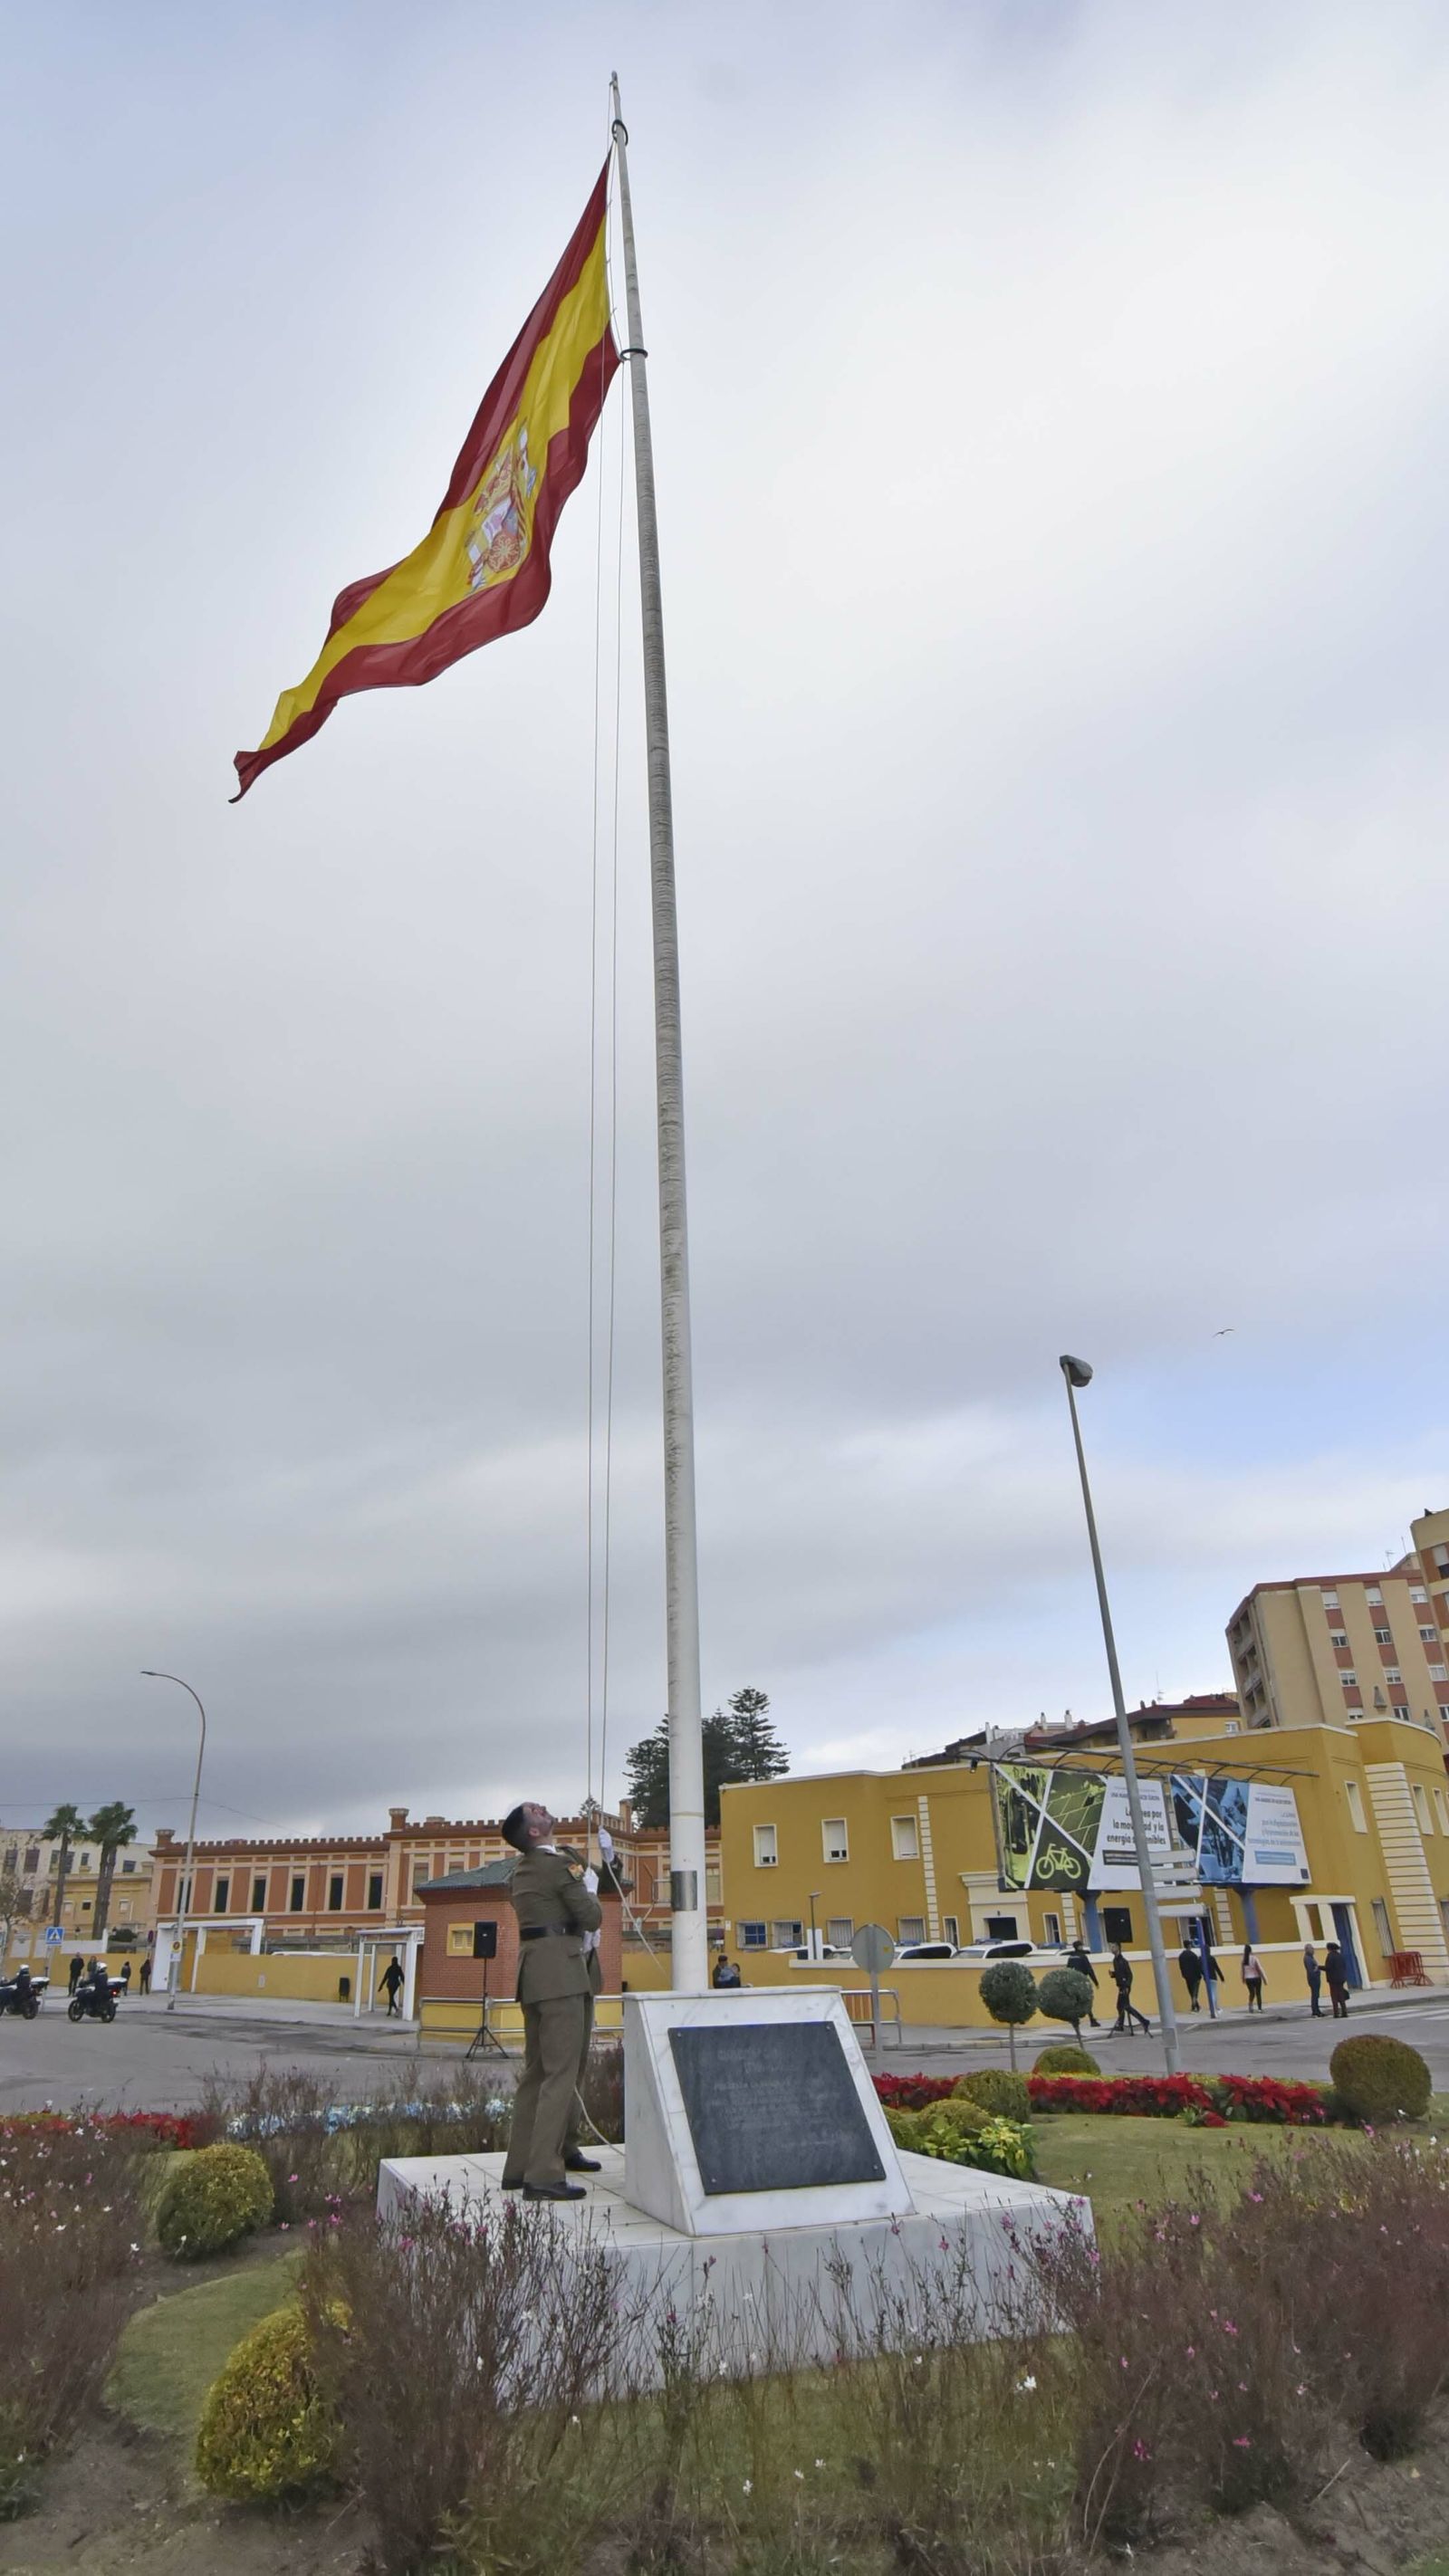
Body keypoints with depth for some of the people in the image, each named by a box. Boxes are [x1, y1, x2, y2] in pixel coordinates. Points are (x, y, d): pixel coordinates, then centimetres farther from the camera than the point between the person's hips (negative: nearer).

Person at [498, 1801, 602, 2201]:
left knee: (535, 2071, 15)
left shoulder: (521, 1872, 16)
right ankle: (543, 2174, -9)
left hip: (532, 1973, 9)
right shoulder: (560, 1865, -12)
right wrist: (589, 1886, 7)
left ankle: (519, 2166, 20)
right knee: (560, 2073, -7)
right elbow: (592, 1917, -10)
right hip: (560, 1972, -9)